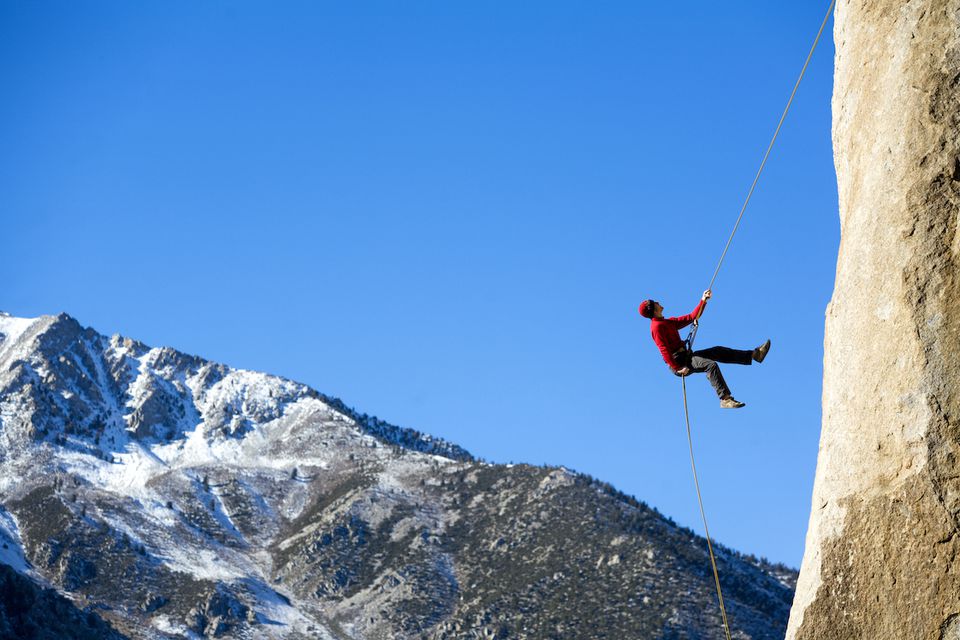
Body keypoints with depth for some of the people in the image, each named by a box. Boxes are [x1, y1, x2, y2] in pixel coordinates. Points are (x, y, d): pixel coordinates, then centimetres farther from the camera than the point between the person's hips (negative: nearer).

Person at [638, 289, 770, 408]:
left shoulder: (668, 322, 21)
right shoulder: (657, 326, -11)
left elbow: (692, 317, 24)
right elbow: (664, 350, -19)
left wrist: (703, 301, 16)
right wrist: (677, 368, -24)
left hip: (685, 356, 10)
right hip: (678, 361, -10)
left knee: (717, 351, 9)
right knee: (711, 365, -27)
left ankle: (754, 354, 9)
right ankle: (725, 399, -34)